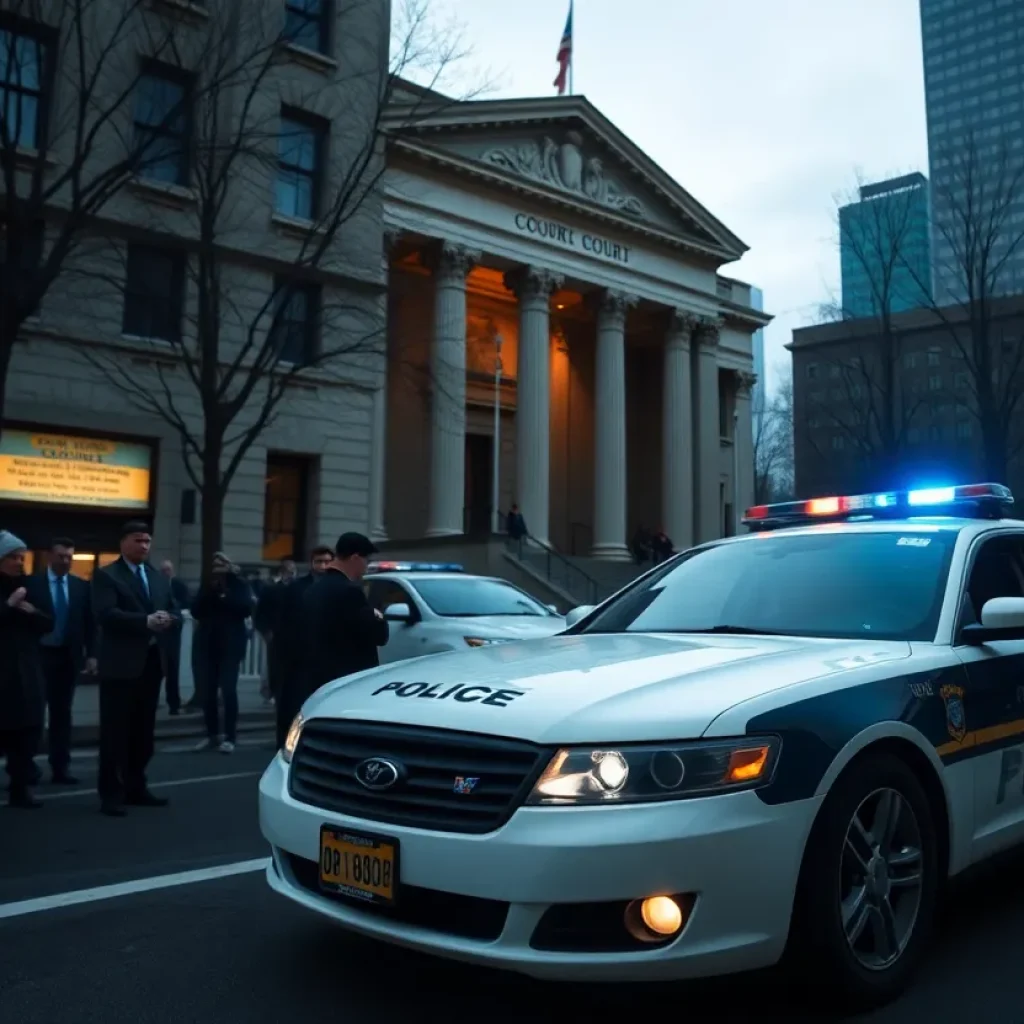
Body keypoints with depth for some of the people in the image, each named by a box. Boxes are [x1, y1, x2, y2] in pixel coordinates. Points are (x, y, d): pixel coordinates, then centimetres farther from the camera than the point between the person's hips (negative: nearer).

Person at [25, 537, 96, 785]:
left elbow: (89, 623, 5)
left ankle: (60, 768, 12)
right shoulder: (32, 584, -2)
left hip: (68, 656, 3)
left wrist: (91, 654, -2)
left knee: (62, 713, 8)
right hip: (38, 654, -2)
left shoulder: (81, 586, 6)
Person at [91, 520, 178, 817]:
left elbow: (173, 610, 14)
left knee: (143, 731, 13)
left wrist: (167, 619, -10)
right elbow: (105, 613, -18)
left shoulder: (158, 578, 18)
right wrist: (145, 621, -24)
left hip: (151, 662, 7)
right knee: (116, 731, -2)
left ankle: (136, 788, 23)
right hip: (120, 664, -7)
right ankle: (111, 793, 4)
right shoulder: (106, 575, -4)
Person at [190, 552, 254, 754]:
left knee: (228, 689, -9)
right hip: (208, 642, 4)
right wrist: (208, 593, -12)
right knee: (209, 690, 2)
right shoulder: (206, 585, 9)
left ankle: (230, 737, -5)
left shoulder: (239, 584, 1)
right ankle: (212, 735, 11)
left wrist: (225, 596, -14)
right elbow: (195, 610, 0)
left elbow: (247, 608, -12)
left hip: (231, 643, -3)